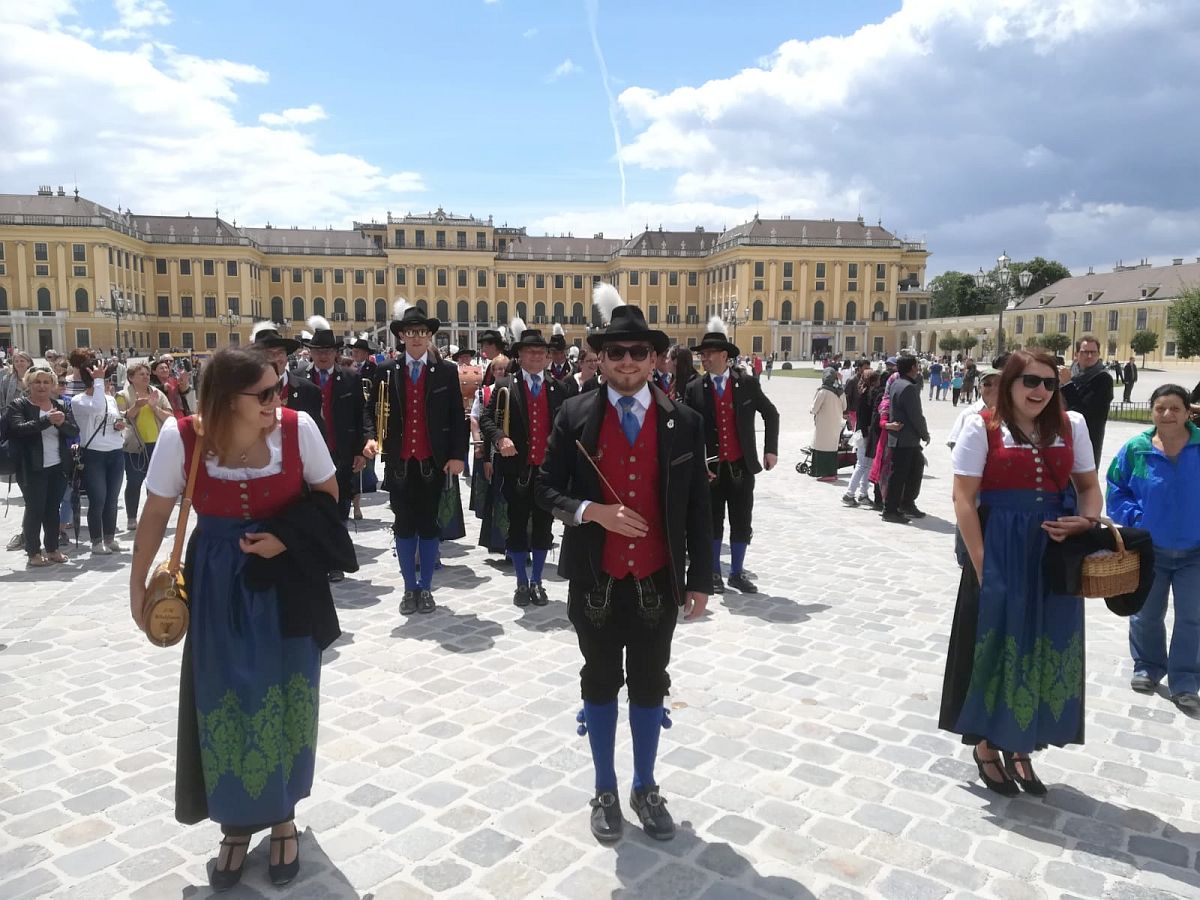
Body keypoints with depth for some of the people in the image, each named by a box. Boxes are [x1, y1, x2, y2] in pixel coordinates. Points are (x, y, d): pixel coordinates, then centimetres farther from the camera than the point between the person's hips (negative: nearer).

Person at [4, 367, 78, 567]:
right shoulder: (18, 405, -3)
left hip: (57, 468, 4)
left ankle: (53, 549, 19)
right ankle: (34, 552, 7)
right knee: (34, 509, -1)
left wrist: (62, 422, -20)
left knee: (53, 509, 10)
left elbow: (74, 431, 1)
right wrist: (47, 420, -29)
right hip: (32, 469, -4)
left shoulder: (60, 406, 10)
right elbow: (19, 428, -19)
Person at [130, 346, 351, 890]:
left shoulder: (298, 427, -18)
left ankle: (282, 814, 33)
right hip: (218, 585, 0)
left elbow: (327, 492, -2)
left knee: (283, 699, 11)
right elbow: (156, 513, -3)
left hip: (286, 583, 0)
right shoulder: (181, 436, -18)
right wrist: (138, 585, 3)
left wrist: (286, 538, -17)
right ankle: (237, 821, 32)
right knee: (224, 702, 9)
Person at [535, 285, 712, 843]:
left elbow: (698, 506, 1)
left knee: (649, 686, 14)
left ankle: (645, 790, 34)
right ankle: (605, 792, 32)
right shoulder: (575, 416, -4)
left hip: (657, 581, 1)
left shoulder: (684, 422, -3)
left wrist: (699, 577, 0)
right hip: (595, 581, 0)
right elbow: (547, 489, -2)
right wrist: (591, 511, -20)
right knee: (600, 684, 14)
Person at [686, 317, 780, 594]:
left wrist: (771, 449, 3)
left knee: (742, 523, 8)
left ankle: (737, 572, 23)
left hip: (742, 466, 1)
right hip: (711, 467, -1)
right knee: (712, 522, 9)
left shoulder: (747, 383, -1)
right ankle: (714, 573, 24)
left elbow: (771, 414, 10)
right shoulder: (694, 389, -2)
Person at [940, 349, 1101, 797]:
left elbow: (1089, 486, 15)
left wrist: (1087, 521, -8)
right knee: (995, 646, 5)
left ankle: (1021, 747, 30)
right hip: (999, 554, -4)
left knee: (1046, 648, 11)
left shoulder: (1071, 426, 6)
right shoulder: (983, 428, -6)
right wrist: (981, 564, -14)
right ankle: (987, 746, 24)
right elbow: (964, 499, -9)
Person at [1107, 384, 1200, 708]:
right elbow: (1116, 490, 3)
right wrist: (1136, 518, -9)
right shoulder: (1136, 449, -9)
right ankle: (1148, 668, 35)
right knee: (1146, 615, 15)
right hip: (1149, 551, 1)